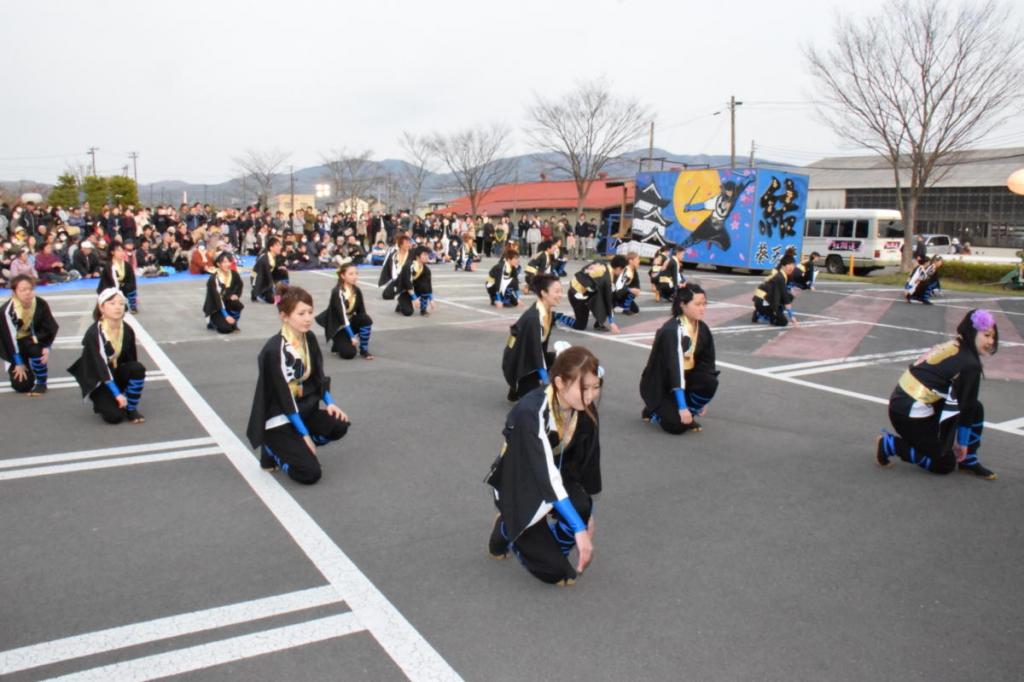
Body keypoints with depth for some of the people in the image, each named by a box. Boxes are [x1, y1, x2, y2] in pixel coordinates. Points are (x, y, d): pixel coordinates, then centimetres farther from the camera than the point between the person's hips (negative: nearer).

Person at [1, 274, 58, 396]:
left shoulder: (41, 304, -20)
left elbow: (51, 328, -9)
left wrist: (46, 347, -24)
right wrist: (18, 363, -15)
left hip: (34, 339, 1)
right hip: (14, 346, -1)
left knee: (36, 348, -37)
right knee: (22, 385, -9)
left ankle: (41, 383, -13)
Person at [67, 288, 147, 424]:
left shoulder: (127, 331, -8)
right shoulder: (94, 333, -24)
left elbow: (132, 360, -1)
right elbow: (101, 367, -26)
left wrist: (131, 391, -8)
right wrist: (117, 394, -29)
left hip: (117, 374, 5)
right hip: (97, 381, -5)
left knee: (138, 368, -28)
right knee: (114, 416, -24)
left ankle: (131, 409, -8)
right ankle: (103, 402, 13)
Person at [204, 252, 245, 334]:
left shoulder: (233, 274, -7)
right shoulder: (213, 279, -23)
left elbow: (240, 284, 15)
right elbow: (217, 298, -25)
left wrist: (236, 295, -4)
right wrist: (226, 316, -29)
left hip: (226, 303, 5)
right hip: (215, 308, -5)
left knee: (238, 304, -30)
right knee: (226, 328, -25)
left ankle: (233, 323, -2)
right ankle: (212, 321, 8)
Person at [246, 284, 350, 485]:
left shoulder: (309, 338, -1)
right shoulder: (274, 350, -24)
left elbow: (318, 376, 9)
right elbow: (283, 396, -21)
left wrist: (329, 403, -8)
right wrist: (305, 434, -18)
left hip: (302, 409, 7)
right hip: (277, 419, -7)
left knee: (339, 425, -19)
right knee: (310, 473, -18)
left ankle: (294, 447, 5)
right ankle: (273, 449, 9)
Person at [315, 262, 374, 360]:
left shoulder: (357, 291, -5)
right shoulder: (337, 292, -23)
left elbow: (362, 312, -5)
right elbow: (342, 316, -27)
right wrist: (352, 336, -28)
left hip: (350, 322, 6)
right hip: (337, 326, -6)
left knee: (366, 319, -26)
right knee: (349, 353, -25)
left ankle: (364, 349, -9)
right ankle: (337, 342, 8)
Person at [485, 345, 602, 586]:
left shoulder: (586, 411, -15)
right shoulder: (530, 413, -34)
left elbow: (586, 462, -3)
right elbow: (545, 474, -39)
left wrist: (587, 512, 0)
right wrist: (579, 529, -41)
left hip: (557, 474, 5)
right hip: (519, 483, -5)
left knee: (580, 507, -28)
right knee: (552, 570, -11)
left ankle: (552, 549, 5)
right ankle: (506, 529, 18)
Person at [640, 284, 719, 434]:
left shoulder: (702, 329, -3)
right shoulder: (671, 331, -25)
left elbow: (706, 362, 3)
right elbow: (674, 368, -30)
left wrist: (702, 400, 1)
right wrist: (682, 407, -33)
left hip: (684, 378, 6)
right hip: (659, 385, -6)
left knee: (710, 382, -23)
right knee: (677, 425, -23)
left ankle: (687, 415, 0)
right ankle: (654, 411, 8)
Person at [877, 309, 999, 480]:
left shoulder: (952, 346, 10)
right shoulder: (970, 365, -17)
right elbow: (965, 407, -8)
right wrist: (962, 442, 5)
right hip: (911, 413, -9)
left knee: (976, 408, 14)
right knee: (945, 464, 6)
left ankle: (969, 461, 23)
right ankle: (890, 444, 3)